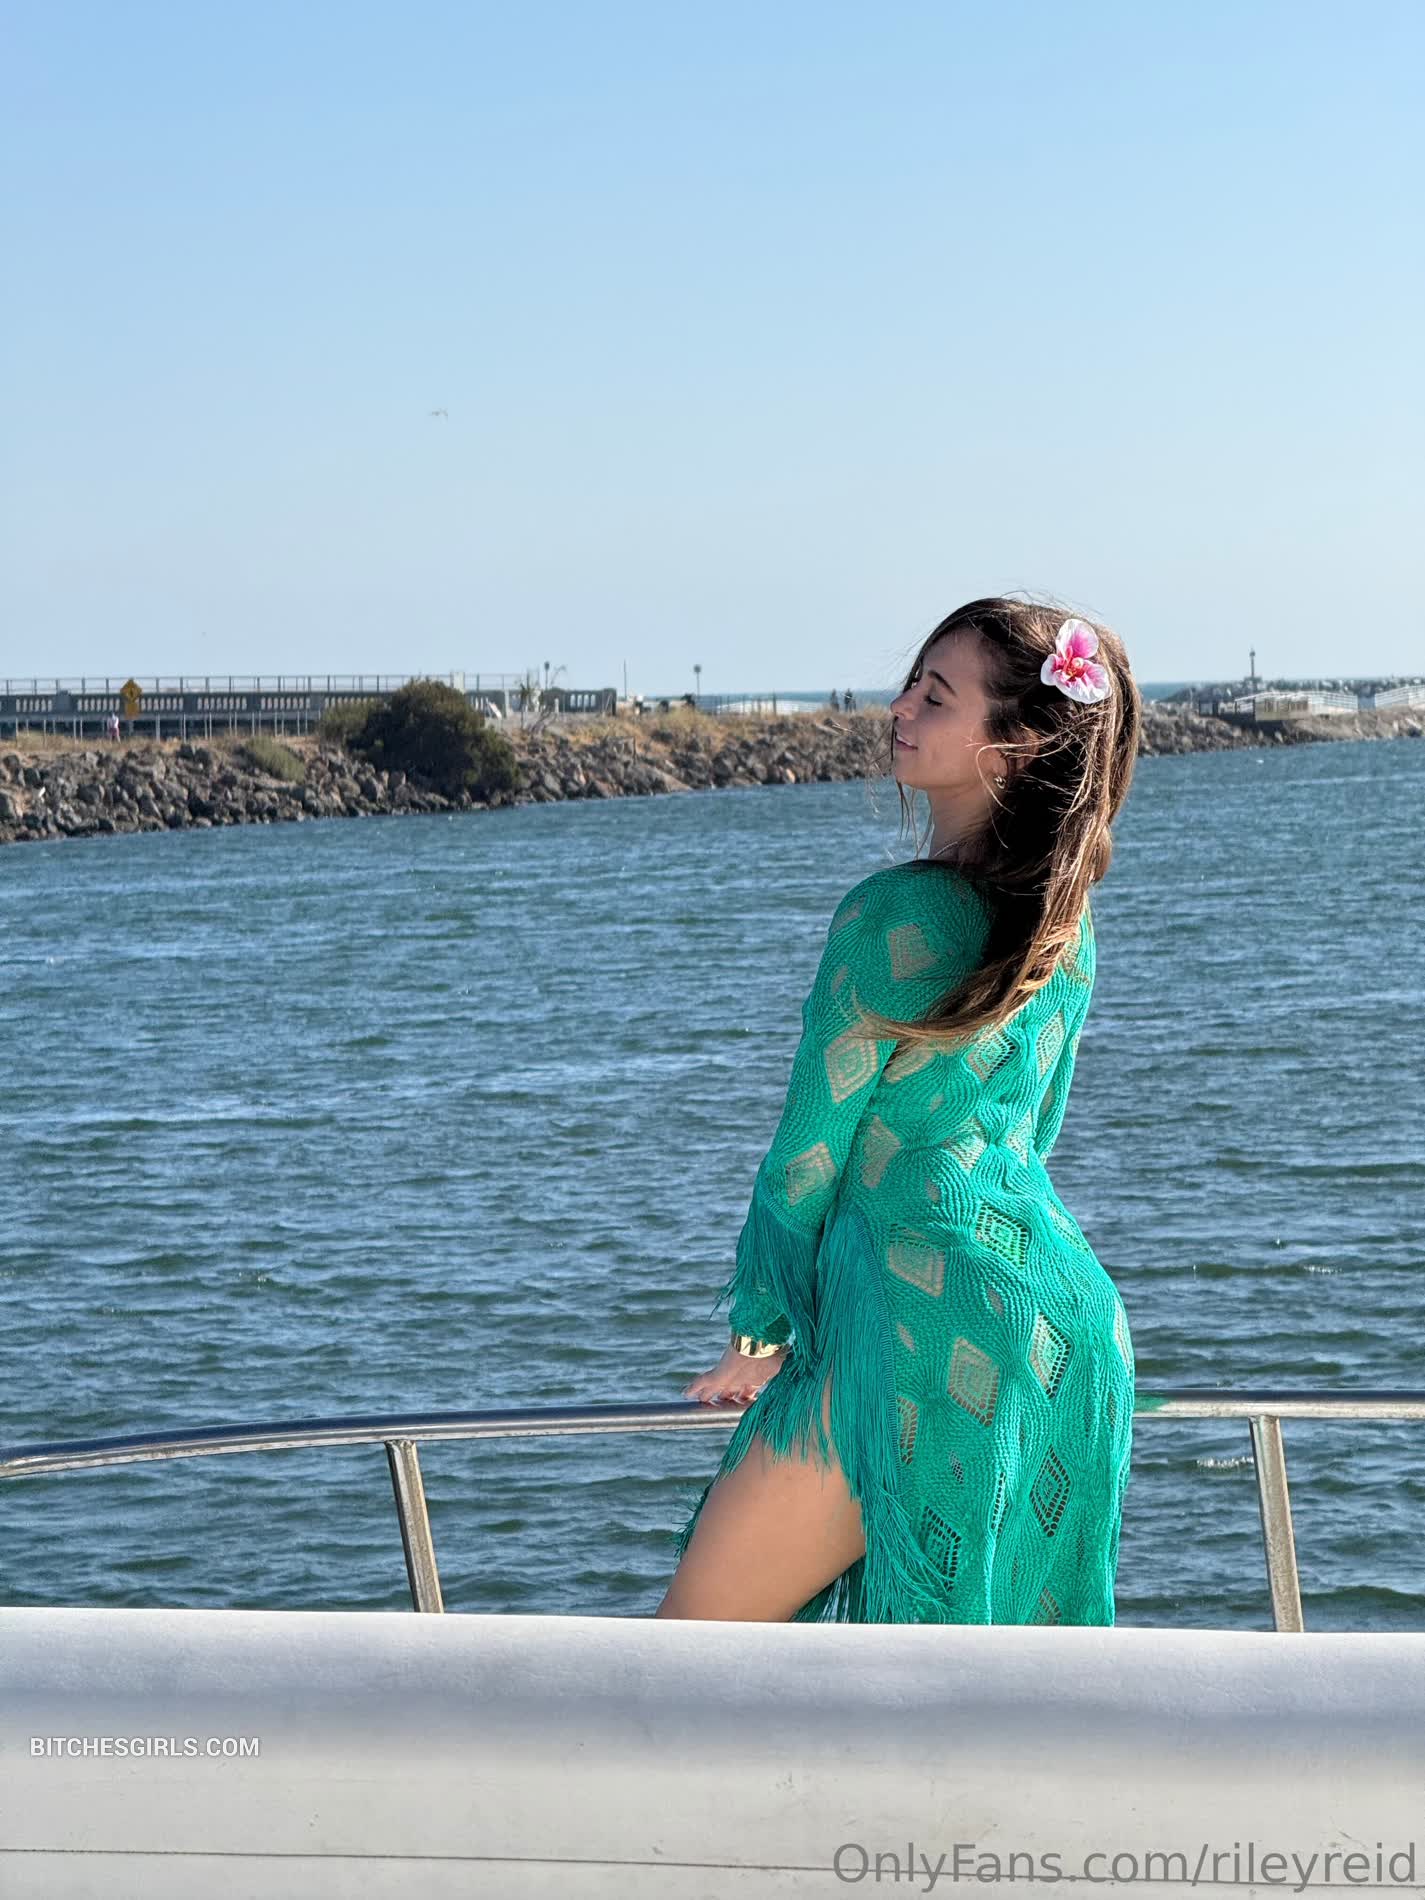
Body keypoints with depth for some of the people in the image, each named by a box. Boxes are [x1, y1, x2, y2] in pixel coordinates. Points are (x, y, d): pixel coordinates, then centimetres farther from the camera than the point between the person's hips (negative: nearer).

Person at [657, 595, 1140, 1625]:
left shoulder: (895, 914, -13)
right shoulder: (1066, 922, 10)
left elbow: (814, 1145, -6)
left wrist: (759, 1333, 6)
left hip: (926, 1334, -8)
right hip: (1073, 1318, 8)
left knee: (698, 1622, 1)